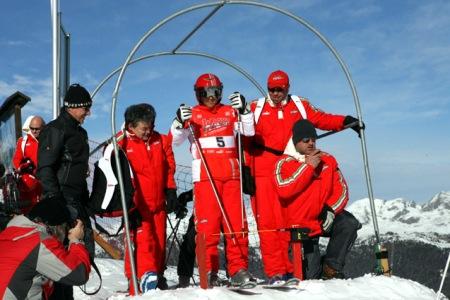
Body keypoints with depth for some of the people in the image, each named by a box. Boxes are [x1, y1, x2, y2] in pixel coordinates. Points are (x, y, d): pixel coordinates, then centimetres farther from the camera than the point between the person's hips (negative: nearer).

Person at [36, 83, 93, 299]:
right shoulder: (56, 130, -8)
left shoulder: (80, 132, 20)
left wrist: (86, 200, 21)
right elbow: (45, 168, -16)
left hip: (77, 201, 9)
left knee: (86, 249, 10)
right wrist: (54, 200, -22)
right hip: (62, 201, -9)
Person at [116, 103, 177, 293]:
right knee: (142, 240, -15)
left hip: (158, 203, 5)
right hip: (136, 205, -5)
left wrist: (170, 189, 10)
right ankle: (145, 276, -19)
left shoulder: (160, 141, 7)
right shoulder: (122, 144, -9)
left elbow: (169, 167, 18)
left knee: (159, 241, 11)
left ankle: (158, 277, 24)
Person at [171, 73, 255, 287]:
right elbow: (175, 140, 1)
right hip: (205, 174, -3)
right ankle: (208, 271, 0)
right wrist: (180, 122, -17)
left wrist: (243, 110, -7)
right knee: (208, 222, -6)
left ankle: (238, 269, 7)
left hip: (231, 173, 3)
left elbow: (249, 131, 7)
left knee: (237, 221, 1)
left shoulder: (229, 112, 15)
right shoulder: (193, 114, 8)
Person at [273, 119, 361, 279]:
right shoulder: (284, 163, -7)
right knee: (310, 276, -11)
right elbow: (284, 191, -25)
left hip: (326, 217, 4)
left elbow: (341, 189, 2)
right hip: (302, 223, -4)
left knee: (349, 224, -27)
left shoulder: (327, 160, 5)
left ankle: (331, 268, -9)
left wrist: (331, 210, -17)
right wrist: (308, 166, -20)